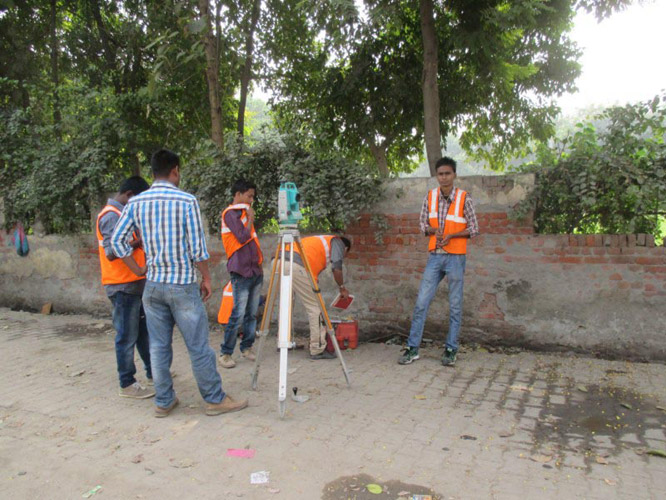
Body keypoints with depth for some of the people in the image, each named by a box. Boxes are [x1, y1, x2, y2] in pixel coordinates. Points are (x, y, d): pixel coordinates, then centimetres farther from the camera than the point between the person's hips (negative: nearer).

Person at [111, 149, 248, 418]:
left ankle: (164, 401, 22)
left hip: (152, 285, 5)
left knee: (158, 346, 12)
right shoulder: (187, 201, -11)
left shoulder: (135, 203, 3)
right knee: (198, 346, 4)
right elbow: (198, 249, -11)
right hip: (183, 285, -5)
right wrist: (206, 278, 1)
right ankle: (215, 399, 14)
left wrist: (138, 270, 12)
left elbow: (117, 241, 4)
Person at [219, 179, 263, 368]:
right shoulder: (230, 213, -8)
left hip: (255, 271, 8)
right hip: (241, 273, -8)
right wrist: (250, 219, -6)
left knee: (251, 314, 9)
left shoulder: (244, 213, 19)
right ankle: (225, 353, 1)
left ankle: (247, 348, 18)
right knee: (238, 315, -8)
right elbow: (243, 237, -20)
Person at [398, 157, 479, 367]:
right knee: (422, 301, 0)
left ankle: (451, 350, 17)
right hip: (435, 255, 3)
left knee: (455, 305, 6)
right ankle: (412, 348, 8)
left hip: (455, 257, -3)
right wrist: (434, 230, -12)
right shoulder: (430, 196, 3)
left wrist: (451, 235, -17)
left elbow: (474, 229, -2)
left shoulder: (464, 198, -6)